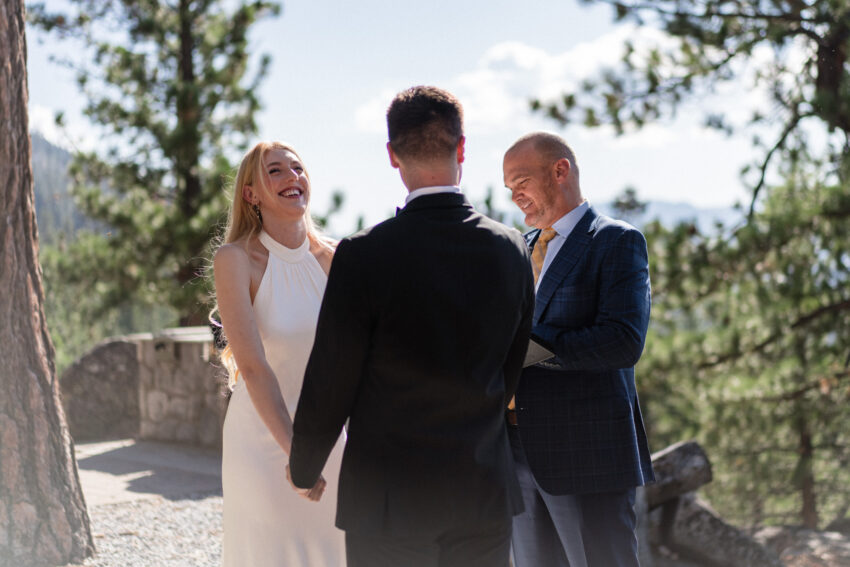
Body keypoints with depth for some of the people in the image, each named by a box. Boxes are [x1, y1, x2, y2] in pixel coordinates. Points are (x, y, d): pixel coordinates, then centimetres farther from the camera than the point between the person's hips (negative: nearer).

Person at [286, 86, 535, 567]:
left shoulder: (363, 256, -15)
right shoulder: (513, 250, -2)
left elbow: (330, 382, -8)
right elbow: (511, 373, 8)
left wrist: (304, 469, 9)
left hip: (388, 497, -3)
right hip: (485, 490, 4)